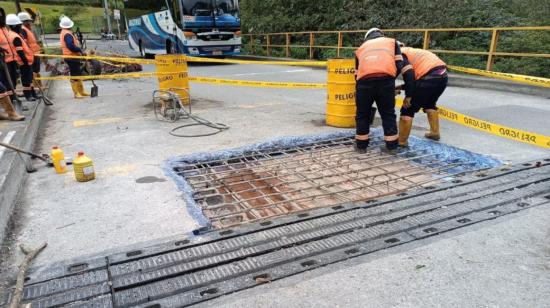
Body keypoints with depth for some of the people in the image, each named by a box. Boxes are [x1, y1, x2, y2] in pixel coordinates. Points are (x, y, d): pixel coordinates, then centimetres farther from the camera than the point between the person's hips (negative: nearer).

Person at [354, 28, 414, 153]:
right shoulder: (391, 41, 29)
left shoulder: (361, 48, 33)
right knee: (388, 114, 15)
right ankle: (392, 146, 22)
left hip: (364, 80, 1)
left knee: (362, 115, 17)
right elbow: (399, 65, 17)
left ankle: (361, 145, 24)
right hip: (386, 79, 0)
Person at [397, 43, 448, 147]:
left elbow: (409, 73, -15)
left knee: (408, 109, 3)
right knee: (430, 104, 33)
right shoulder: (409, 51, 29)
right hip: (442, 75, 9)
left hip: (429, 78, -9)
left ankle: (401, 141, 10)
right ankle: (435, 132, 40)